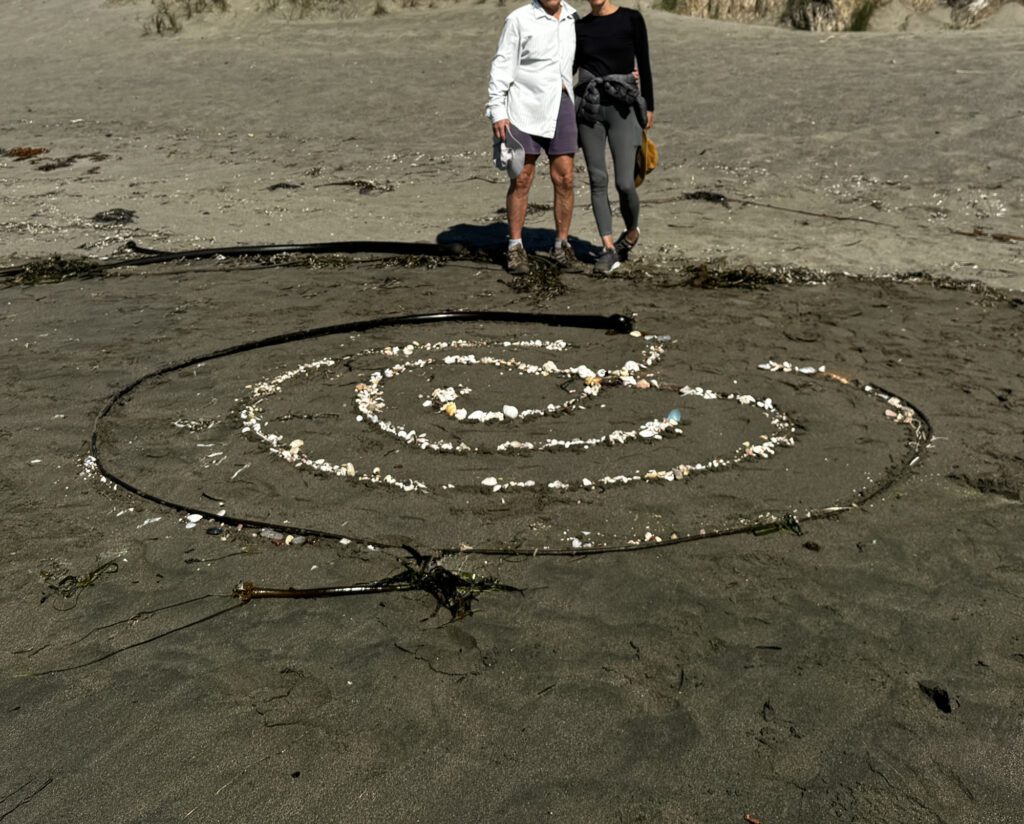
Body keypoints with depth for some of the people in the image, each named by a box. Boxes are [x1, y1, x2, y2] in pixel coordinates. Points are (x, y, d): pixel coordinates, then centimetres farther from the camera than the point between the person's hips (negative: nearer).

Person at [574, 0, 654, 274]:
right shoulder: (579, 27, 9)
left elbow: (644, 64, 3)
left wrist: (649, 107, 3)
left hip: (623, 108, -3)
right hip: (589, 108, 3)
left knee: (624, 183, -9)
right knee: (598, 181, 0)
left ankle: (632, 232, 21)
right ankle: (609, 249, 7)